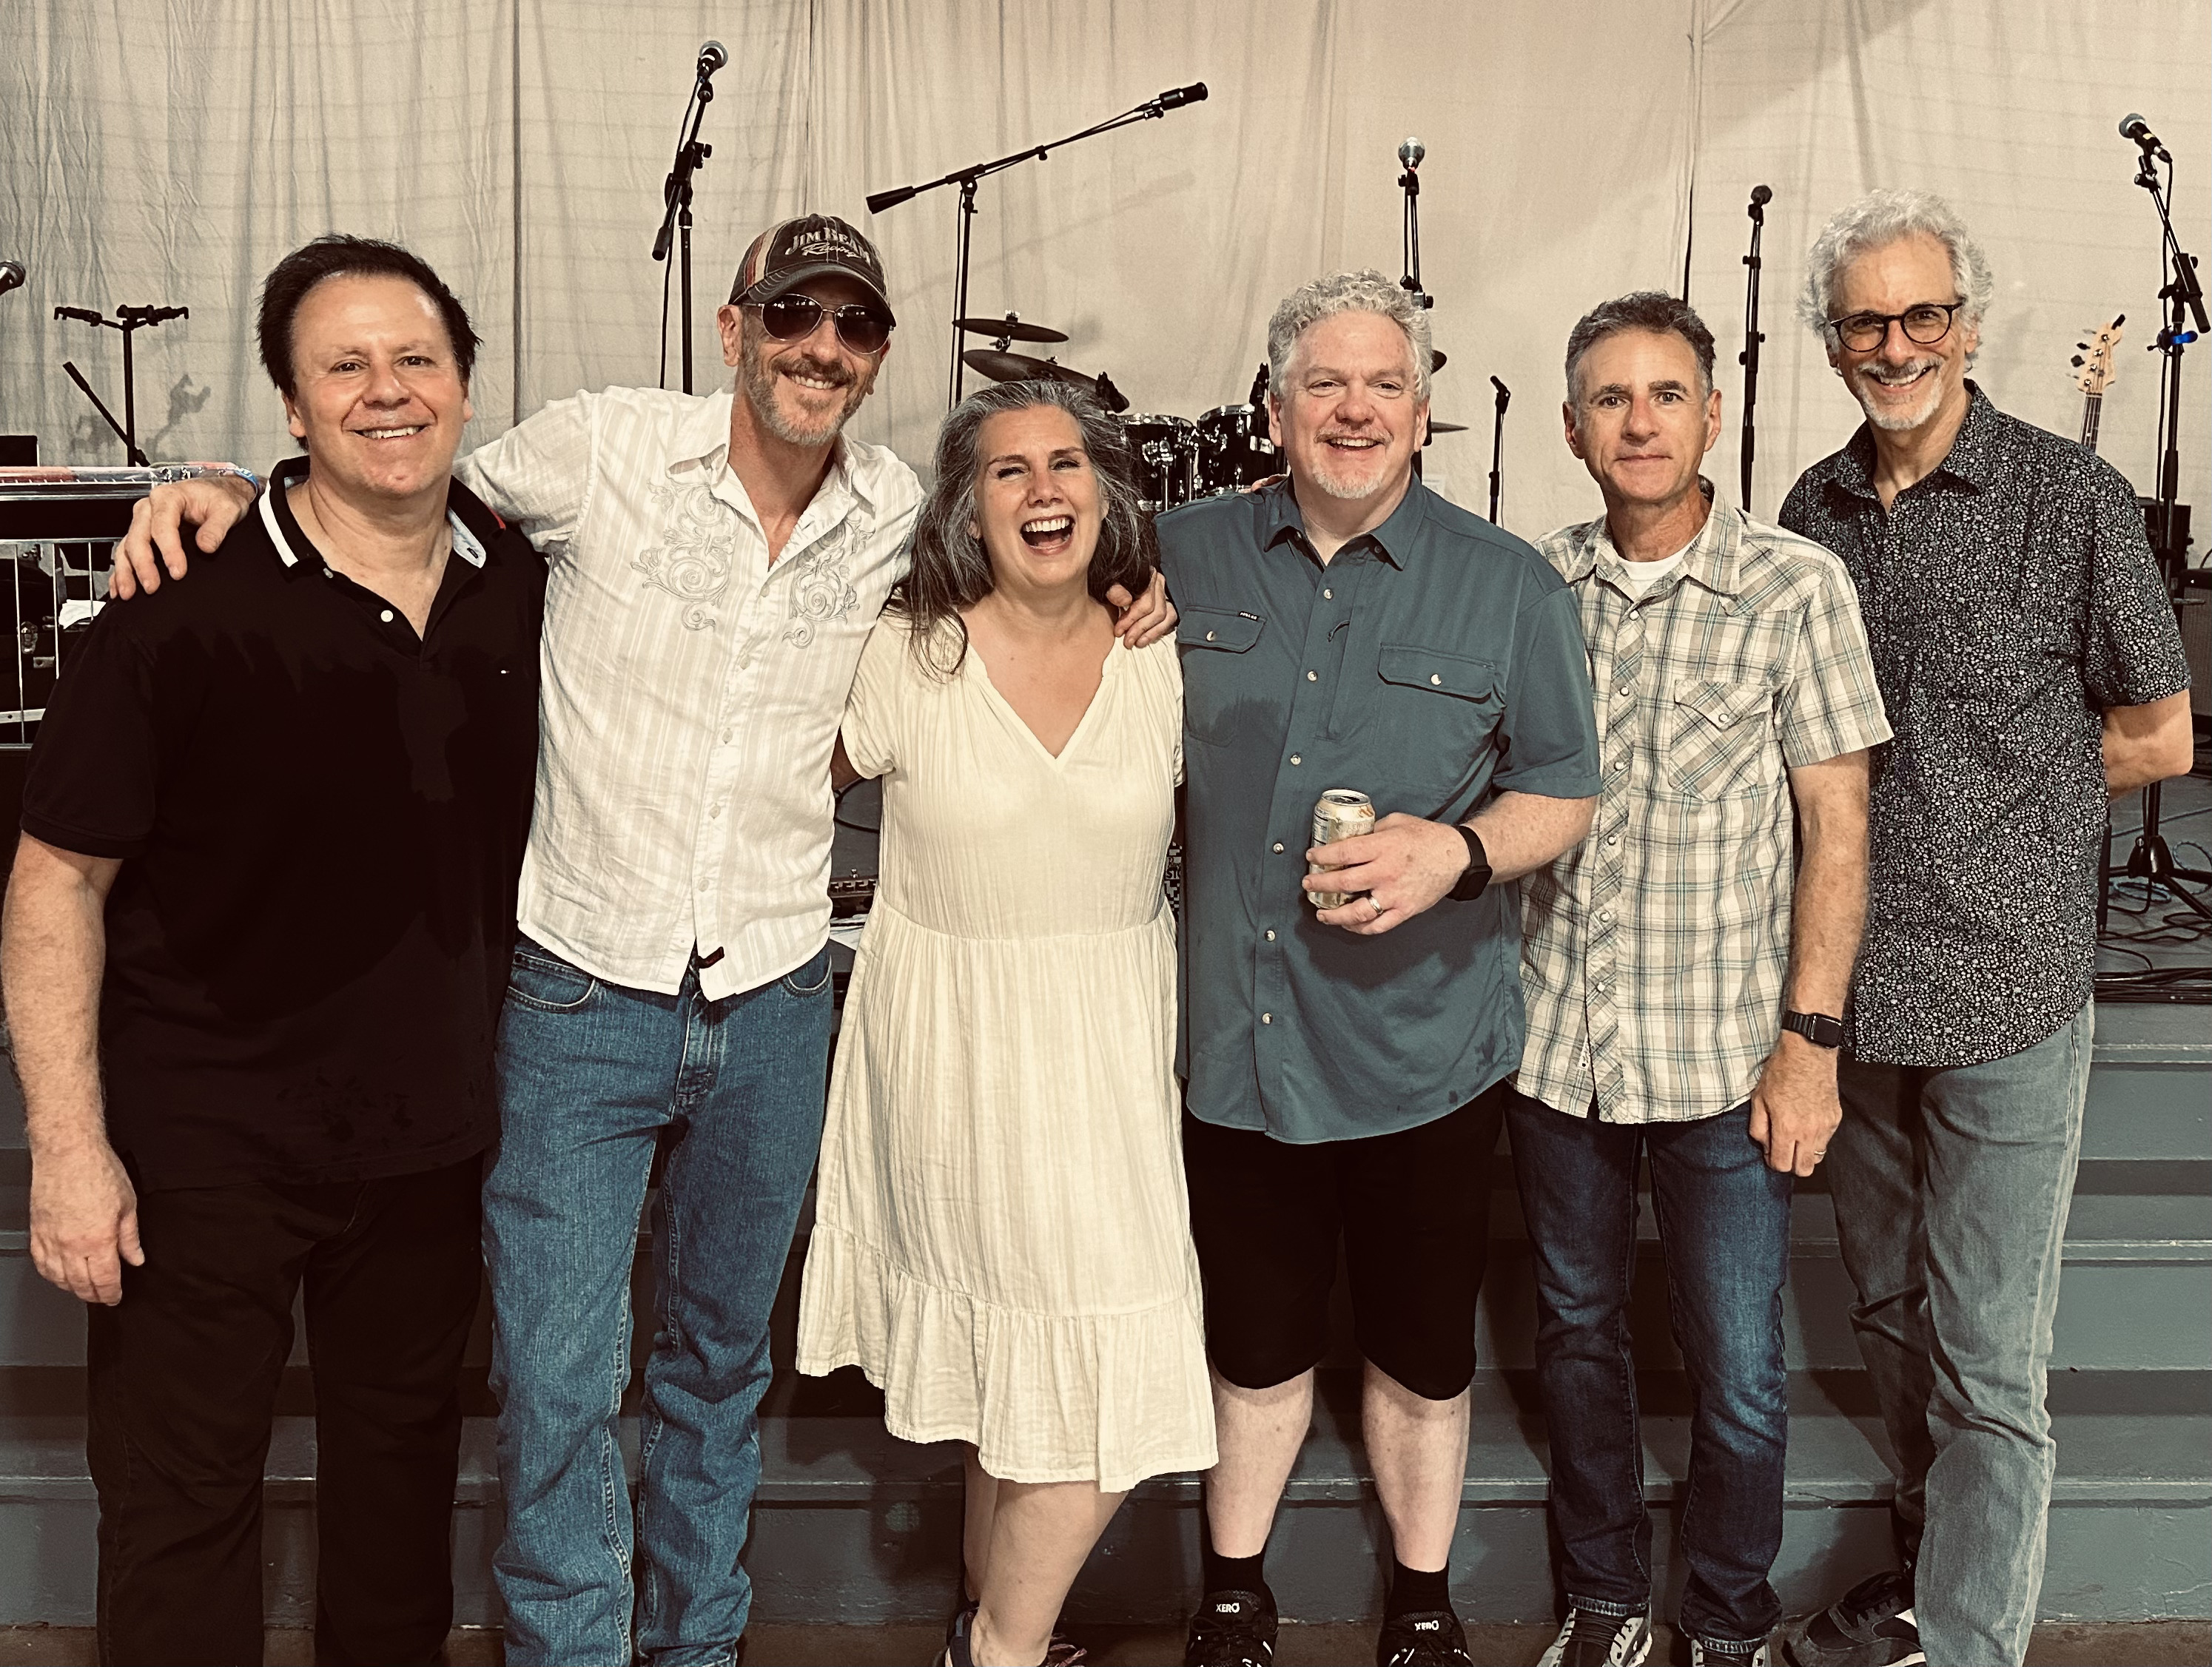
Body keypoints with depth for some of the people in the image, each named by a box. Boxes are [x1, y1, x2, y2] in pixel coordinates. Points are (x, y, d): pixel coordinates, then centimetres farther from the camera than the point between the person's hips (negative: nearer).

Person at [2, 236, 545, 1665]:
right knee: (182, 1507, 7)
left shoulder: (523, 584, -1)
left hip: (430, 1132, 5)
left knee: (403, 1469, 21)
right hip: (204, 1143, -4)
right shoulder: (188, 608, -16)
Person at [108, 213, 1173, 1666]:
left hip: (774, 1003, 3)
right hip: (582, 997, -3)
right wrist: (226, 495, -12)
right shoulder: (603, 446, -11)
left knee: (725, 1357, 20)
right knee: (558, 1389, 0)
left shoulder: (900, 515, -1)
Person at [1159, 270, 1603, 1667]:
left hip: (1424, 1054, -1)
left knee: (1422, 1353, 14)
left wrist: (1461, 850, -17)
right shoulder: (1186, 558, 5)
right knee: (1255, 1343, 16)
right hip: (1234, 1041, 1)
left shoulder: (1513, 589, -1)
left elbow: (1563, 792, 1)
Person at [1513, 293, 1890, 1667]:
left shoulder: (1796, 586, -5)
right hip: (1555, 1040, 3)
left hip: (1723, 1052, -3)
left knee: (1740, 1374, 6)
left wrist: (1809, 1040, -10)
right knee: (1578, 1332, 17)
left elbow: (1836, 821, -5)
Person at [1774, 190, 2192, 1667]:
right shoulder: (1814, 508, 7)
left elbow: (2158, 737, -1)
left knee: (1988, 1363, -1)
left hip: (2007, 995, -5)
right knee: (1890, 1312, 19)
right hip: (1854, 988, 5)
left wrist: (1979, 778, -4)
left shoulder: (2073, 499, -7)